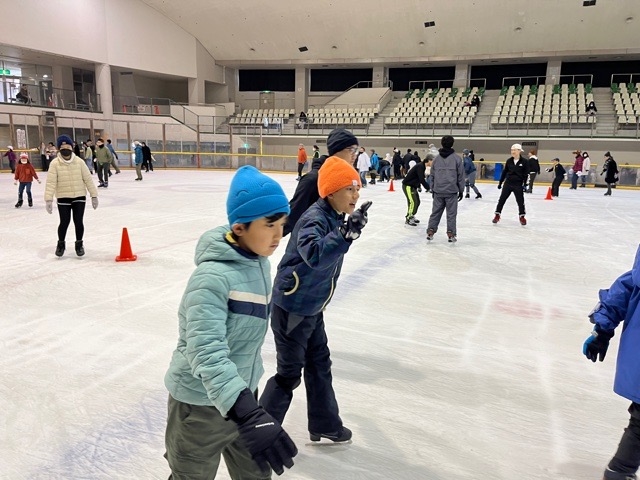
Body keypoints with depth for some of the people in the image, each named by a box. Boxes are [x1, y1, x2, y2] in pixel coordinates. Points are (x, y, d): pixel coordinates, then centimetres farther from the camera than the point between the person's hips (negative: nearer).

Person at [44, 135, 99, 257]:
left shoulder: (79, 162, -3)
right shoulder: (55, 163, -7)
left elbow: (88, 179, 1)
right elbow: (51, 182, -11)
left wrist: (94, 195, 0)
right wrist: (48, 199, -18)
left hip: (79, 196, 1)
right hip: (63, 198, -1)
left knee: (78, 221, 2)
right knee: (64, 222, 1)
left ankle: (79, 244, 24)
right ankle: (61, 244, 27)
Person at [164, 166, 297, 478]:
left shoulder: (259, 262, -2)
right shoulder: (212, 276, -28)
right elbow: (206, 352, -37)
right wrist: (249, 415, -47)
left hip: (241, 395, 7)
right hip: (200, 403, -7)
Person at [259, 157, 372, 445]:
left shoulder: (334, 217, 2)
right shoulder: (315, 219, -25)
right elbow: (314, 254, -46)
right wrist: (346, 232, -53)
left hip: (311, 308, 9)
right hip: (291, 309, -9)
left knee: (319, 364, 19)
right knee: (290, 373, 4)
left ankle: (325, 424, 37)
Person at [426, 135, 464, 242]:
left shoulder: (436, 158, 5)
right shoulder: (456, 158, -4)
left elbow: (432, 175, 10)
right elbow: (461, 175, -2)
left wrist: (433, 189, 18)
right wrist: (461, 190, 6)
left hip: (438, 191, 3)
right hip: (451, 191, -3)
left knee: (436, 212, 11)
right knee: (451, 213, 4)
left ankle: (430, 231, 8)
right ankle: (451, 234, 4)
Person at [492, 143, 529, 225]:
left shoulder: (524, 161, -8)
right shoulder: (509, 160, 2)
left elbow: (526, 174, -6)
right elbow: (504, 172, 9)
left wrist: (524, 184, -11)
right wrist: (500, 182, 10)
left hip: (518, 185, -3)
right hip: (508, 183, 3)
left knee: (520, 201, 4)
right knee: (502, 199, 4)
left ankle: (522, 216, 20)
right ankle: (497, 215, 13)